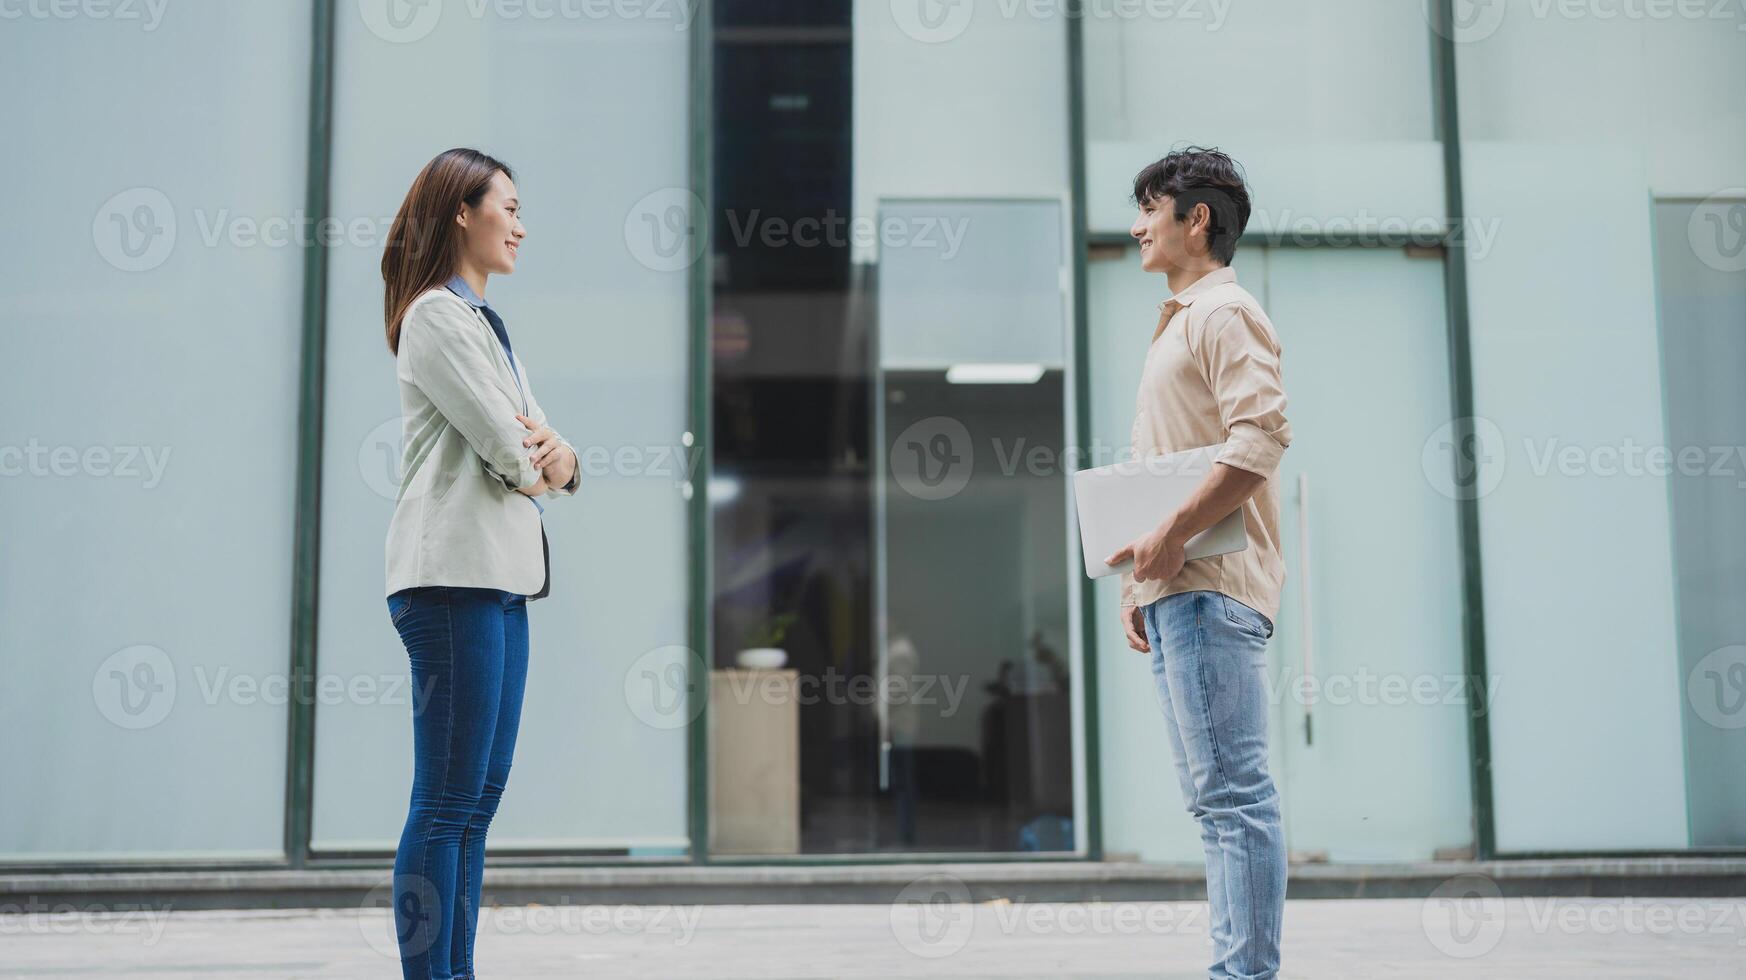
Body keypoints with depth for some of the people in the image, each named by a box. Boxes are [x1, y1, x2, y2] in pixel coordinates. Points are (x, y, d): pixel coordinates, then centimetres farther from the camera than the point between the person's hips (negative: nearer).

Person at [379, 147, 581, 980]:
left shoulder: (484, 322, 23)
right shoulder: (436, 316, -7)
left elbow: (539, 459, 19)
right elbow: (507, 451, -14)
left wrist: (559, 460, -3)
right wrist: (535, 464, 7)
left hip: (504, 577, 10)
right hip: (453, 574, -10)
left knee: (481, 795, 10)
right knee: (447, 801, -8)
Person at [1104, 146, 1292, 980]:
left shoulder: (1224, 311, -5)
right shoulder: (1177, 323, 25)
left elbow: (1261, 435, -19)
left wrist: (1173, 534, -21)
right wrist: (1139, 574, 19)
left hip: (1210, 586, -10)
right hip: (1174, 590, 10)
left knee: (1231, 788, -11)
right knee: (1216, 794, 10)